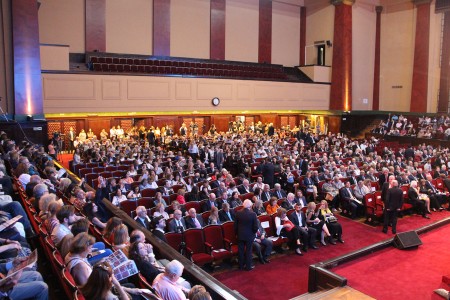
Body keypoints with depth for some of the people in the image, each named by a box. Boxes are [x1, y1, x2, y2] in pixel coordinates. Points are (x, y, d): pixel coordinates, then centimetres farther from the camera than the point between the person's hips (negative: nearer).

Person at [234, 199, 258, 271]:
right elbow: (255, 227, -14)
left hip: (240, 235, 3)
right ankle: (248, 266, 19)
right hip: (249, 235, -3)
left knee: (241, 251, 14)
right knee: (248, 251, 10)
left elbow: (235, 225, -3)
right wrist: (253, 232, 6)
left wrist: (237, 233, 12)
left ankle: (241, 265, 25)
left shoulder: (238, 213, -10)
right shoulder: (253, 214, -18)